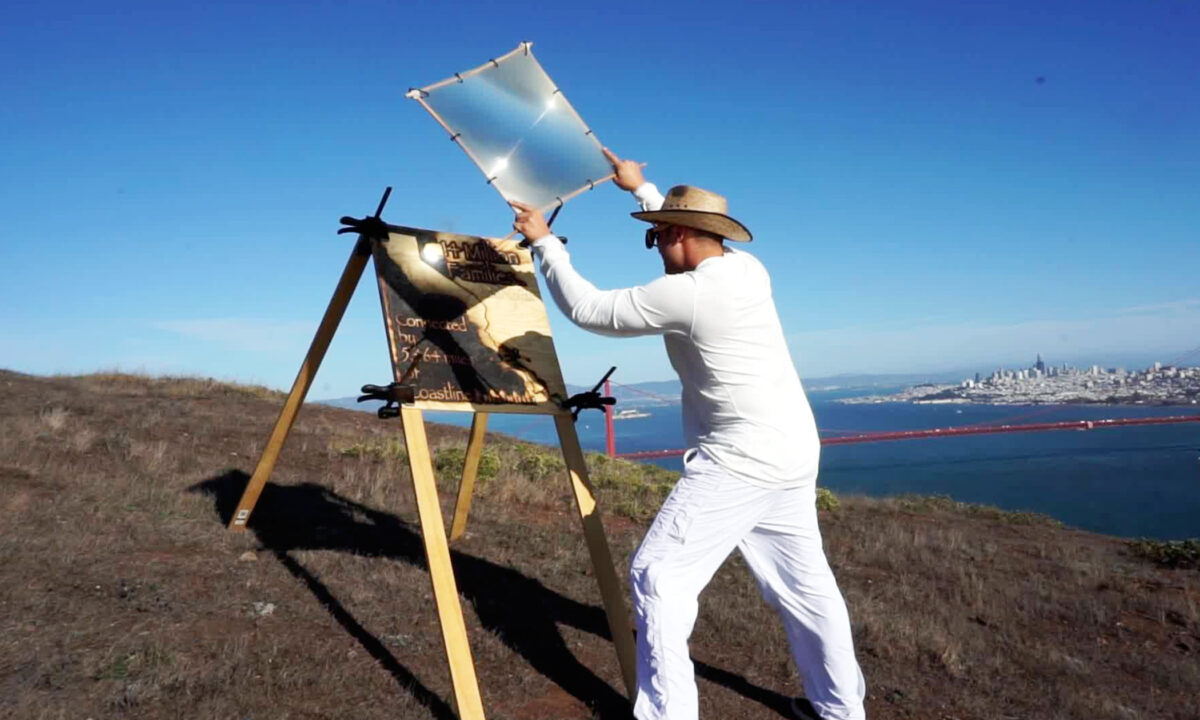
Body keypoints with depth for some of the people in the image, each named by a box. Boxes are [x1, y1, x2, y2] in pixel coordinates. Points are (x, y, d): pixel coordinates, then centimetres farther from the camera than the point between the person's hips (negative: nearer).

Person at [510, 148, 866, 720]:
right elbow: (691, 236, 28)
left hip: (740, 460, -9)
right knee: (802, 582, 18)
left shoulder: (684, 293, -17)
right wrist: (641, 188, 34)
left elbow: (588, 309, -9)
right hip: (793, 454, 9)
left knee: (658, 575, -1)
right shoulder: (749, 270, 6)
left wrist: (544, 241, 2)